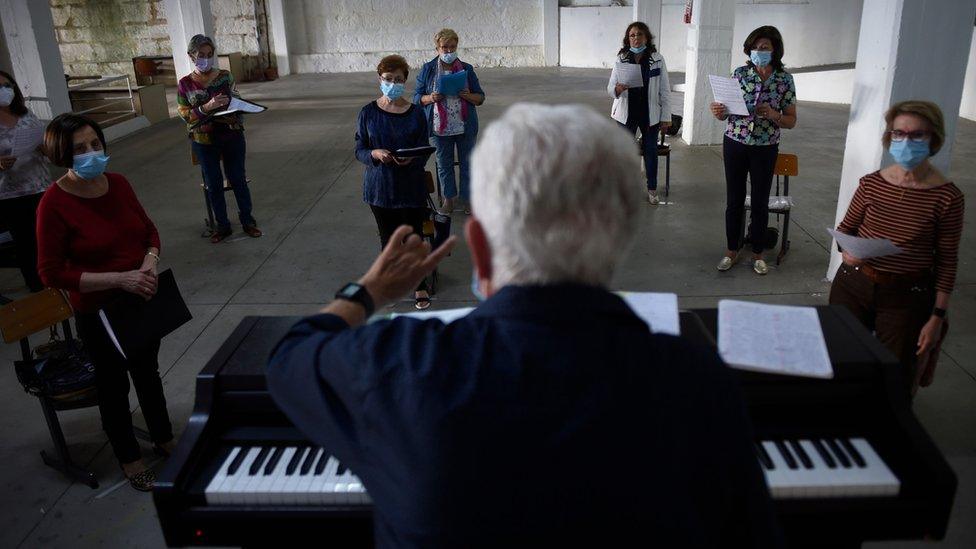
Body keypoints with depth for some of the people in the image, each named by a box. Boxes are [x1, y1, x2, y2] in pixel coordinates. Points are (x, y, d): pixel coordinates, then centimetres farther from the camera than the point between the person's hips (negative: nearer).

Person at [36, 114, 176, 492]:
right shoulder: (54, 204, -20)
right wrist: (118, 279, -26)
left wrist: (149, 264, -14)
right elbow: (51, 273, -20)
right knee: (114, 384, 14)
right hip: (98, 312, -5)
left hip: (142, 299, 5)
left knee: (148, 372, 22)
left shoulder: (117, 184, -5)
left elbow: (149, 230, 6)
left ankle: (164, 440, 45)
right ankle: (130, 461, 35)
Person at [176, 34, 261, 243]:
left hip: (232, 135, 0)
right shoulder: (185, 84, -2)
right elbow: (184, 114, -6)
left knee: (238, 179, 8)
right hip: (204, 141, 0)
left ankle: (248, 220, 22)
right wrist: (206, 107, -22)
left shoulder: (226, 76, -1)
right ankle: (222, 226, 20)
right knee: (214, 184, 8)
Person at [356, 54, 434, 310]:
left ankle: (420, 286, 24)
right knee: (388, 238, 12)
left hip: (412, 186, -1)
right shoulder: (368, 113, -1)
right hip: (380, 187, 1)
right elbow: (359, 150, 2)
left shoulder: (416, 113, -2)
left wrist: (411, 159, -24)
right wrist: (375, 153, -21)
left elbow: (424, 151, -1)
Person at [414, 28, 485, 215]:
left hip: (465, 127, 0)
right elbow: (417, 97, 4)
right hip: (440, 127, 0)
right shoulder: (427, 69, 2)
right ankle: (449, 198, 26)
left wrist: (468, 96, -17)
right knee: (444, 164, 11)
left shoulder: (467, 69, 3)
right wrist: (430, 98, -18)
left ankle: (466, 198, 22)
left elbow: (480, 98, 5)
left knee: (467, 163, 7)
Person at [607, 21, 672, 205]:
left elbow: (665, 91, -2)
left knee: (651, 151, 11)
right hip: (626, 114, 0)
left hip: (650, 114, 0)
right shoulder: (621, 59, -4)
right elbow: (610, 88, -4)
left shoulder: (657, 60, -5)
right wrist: (618, 89, -27)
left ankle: (652, 189, 26)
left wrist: (666, 117, -3)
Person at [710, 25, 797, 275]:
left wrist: (773, 115, -19)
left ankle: (758, 254, 22)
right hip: (735, 144, 1)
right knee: (734, 200, 8)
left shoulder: (785, 79, -2)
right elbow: (727, 112, 3)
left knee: (760, 202, 7)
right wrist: (719, 112, -20)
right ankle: (732, 251, 22)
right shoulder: (740, 73, -1)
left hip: (765, 149, -1)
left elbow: (791, 121, 1)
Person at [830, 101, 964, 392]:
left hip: (907, 296, -2)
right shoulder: (871, 183, -4)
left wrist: (937, 317, -5)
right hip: (854, 284, 3)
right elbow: (845, 228, 9)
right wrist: (847, 250, -13)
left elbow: (947, 261, -5)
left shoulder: (947, 196, -11)